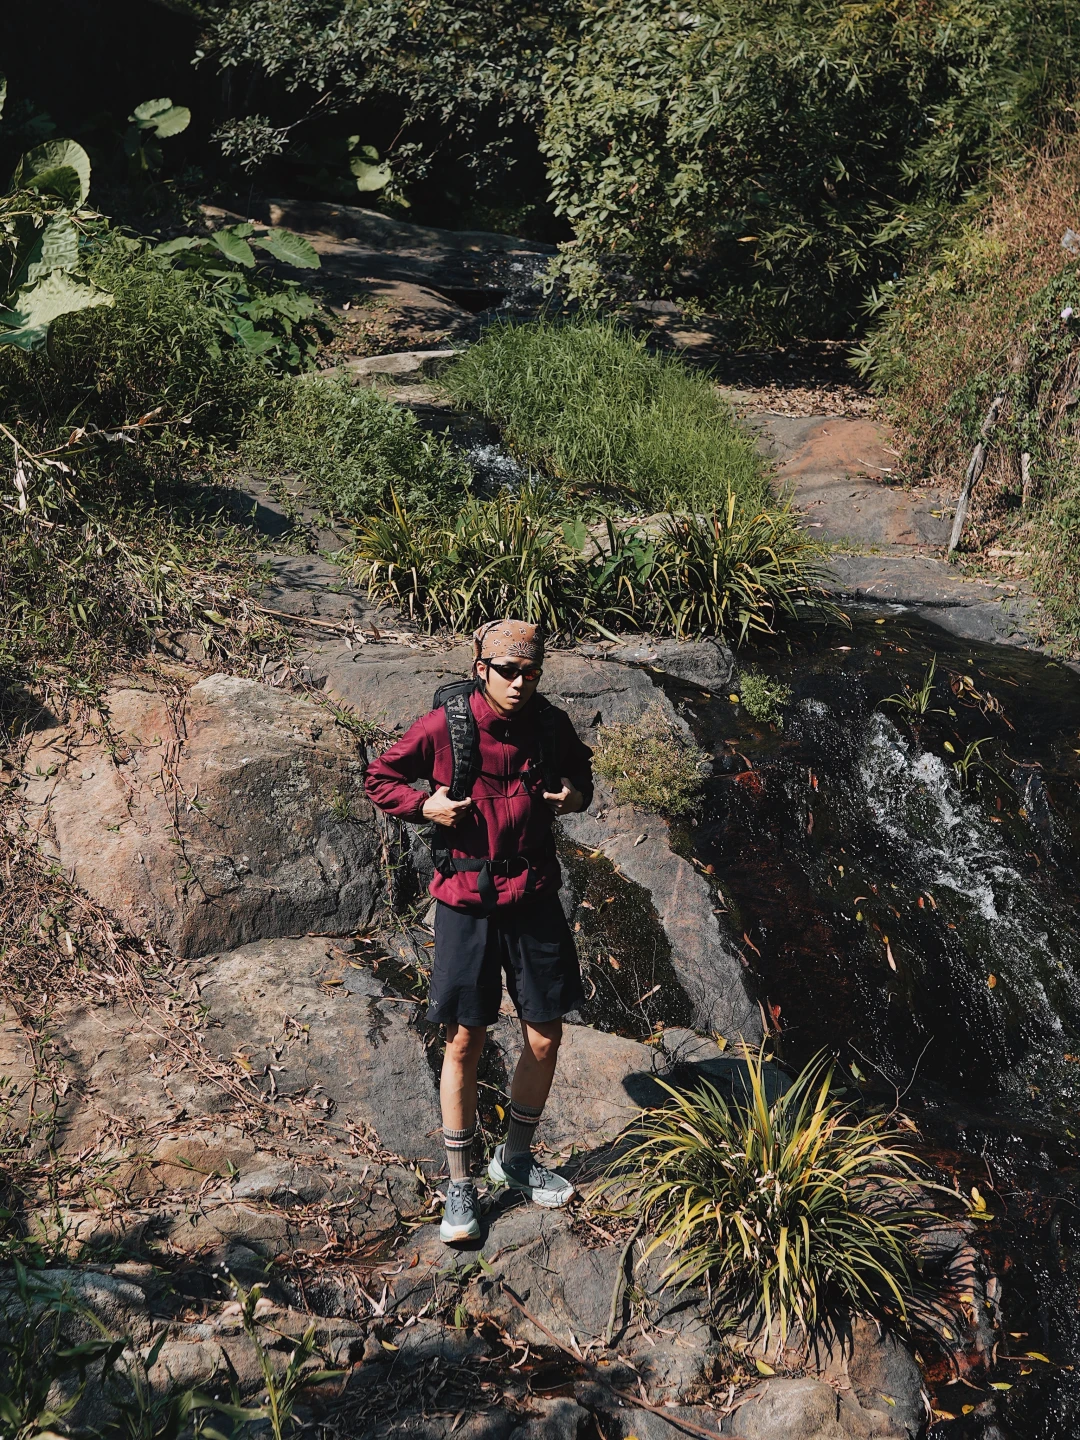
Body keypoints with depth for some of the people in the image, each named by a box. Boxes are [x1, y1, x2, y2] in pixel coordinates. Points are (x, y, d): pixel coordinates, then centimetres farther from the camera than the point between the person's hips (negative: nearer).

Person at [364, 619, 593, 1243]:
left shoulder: (552, 725, -2)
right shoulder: (444, 727, -12)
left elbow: (580, 770, 19)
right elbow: (380, 779, 2)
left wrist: (576, 794, -3)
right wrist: (425, 805, -15)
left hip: (534, 896, 3)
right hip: (467, 900, -3)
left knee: (546, 1037, 8)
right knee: (465, 1041, 2)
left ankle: (517, 1156, 32)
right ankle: (460, 1184, 17)